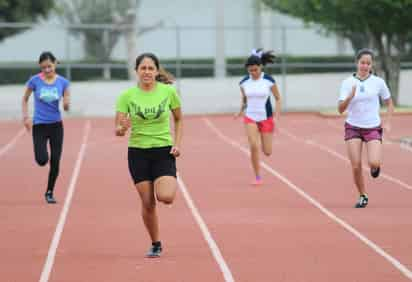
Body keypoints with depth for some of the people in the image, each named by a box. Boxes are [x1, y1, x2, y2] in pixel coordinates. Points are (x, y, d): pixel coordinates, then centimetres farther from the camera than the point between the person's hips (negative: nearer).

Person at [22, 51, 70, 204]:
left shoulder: (63, 82, -3)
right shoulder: (34, 81, -6)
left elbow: (66, 107, 2)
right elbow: (25, 100, 8)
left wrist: (66, 104, -21)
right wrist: (25, 117, -3)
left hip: (56, 125, 1)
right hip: (39, 125, -1)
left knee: (55, 162, 0)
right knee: (42, 160, -14)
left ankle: (50, 192, 17)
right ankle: (42, 153, 25)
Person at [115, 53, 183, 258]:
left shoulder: (168, 91, -5)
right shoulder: (127, 96, -5)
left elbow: (178, 119, 10)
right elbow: (117, 130, -5)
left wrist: (177, 143, -2)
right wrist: (123, 128, -28)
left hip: (163, 151, -1)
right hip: (138, 152, 1)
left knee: (166, 197, -20)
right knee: (148, 203, 0)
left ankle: (169, 185, 17)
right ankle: (155, 245, 19)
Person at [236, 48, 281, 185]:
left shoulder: (269, 80, -10)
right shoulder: (244, 82, -3)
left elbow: (277, 98, -1)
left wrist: (277, 113, -13)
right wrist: (241, 110, -6)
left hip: (266, 118, -1)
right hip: (250, 118, 1)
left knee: (267, 152, 5)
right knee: (254, 146, -18)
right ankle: (258, 177, -4)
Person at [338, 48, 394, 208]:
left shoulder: (378, 82, -2)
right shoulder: (348, 83, -4)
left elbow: (389, 103, 12)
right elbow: (341, 109, -10)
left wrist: (387, 122, 0)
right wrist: (351, 96, -26)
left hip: (373, 128, 0)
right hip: (353, 128, 0)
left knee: (374, 163, -19)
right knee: (356, 166, -7)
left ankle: (375, 167, 19)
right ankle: (363, 197, 15)